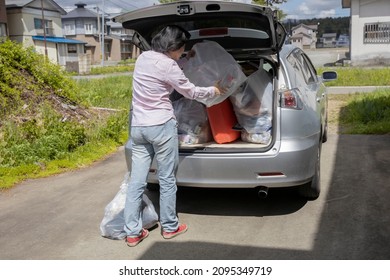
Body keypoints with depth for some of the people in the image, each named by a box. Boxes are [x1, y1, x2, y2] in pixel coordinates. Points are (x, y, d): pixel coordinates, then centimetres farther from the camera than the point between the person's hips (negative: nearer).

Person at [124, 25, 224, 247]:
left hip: (138, 126, 7)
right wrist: (213, 90, 16)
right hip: (161, 126, -7)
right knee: (167, 180, 7)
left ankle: (133, 232, 13)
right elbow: (190, 92, 0)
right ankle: (170, 227, 21)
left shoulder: (143, 57, 10)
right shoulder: (168, 65, -12)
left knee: (137, 181, 8)